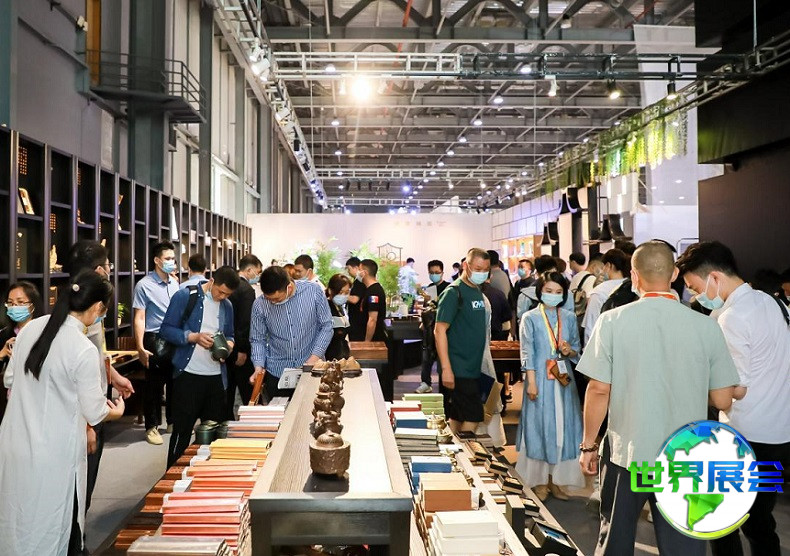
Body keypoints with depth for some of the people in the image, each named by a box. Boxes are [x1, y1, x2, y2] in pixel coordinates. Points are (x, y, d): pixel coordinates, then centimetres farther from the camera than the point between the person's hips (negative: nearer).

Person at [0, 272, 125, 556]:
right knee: (51, 528, 11)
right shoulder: (84, 351, -21)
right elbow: (94, 413, -14)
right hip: (54, 454, -6)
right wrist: (117, 411, 7)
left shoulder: (30, 329, -2)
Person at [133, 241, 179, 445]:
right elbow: (139, 318, -11)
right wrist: (140, 347, -17)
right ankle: (152, 427, 15)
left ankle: (173, 421, 26)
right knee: (154, 385, 3)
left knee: (175, 382, 13)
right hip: (155, 339, -5)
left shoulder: (175, 283, 9)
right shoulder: (144, 286, -9)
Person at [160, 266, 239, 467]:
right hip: (188, 374, -5)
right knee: (182, 430, 4)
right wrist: (193, 337, -21)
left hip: (216, 376, 5)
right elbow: (166, 329, -8)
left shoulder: (227, 306, 10)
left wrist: (229, 344, -3)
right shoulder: (184, 297, -6)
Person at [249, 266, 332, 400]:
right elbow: (258, 340, 1)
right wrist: (259, 366, -14)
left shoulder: (314, 292, -12)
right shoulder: (260, 305, -9)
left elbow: (326, 326, -4)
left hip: (310, 370, -1)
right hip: (276, 374, 1)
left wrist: (316, 356, -14)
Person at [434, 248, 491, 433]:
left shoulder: (478, 292, 12)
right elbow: (439, 330, -16)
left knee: (458, 417, 13)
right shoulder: (453, 292, -12)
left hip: (474, 368, 8)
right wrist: (446, 368, -21)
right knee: (473, 417, -8)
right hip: (458, 370, -7)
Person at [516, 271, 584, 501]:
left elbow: (577, 350, 13)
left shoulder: (569, 318, 9)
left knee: (562, 427, 6)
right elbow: (527, 353, -6)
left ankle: (555, 480, 17)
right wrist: (531, 382, -13)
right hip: (541, 379, -3)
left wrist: (570, 351, -10)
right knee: (540, 427, 1)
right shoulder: (530, 318, -1)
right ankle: (540, 482, 11)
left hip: (563, 380, 4)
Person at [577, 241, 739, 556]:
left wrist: (588, 445, 3)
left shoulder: (612, 321, -10)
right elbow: (722, 400, -2)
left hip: (626, 455, 0)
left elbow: (599, 391, -9)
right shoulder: (706, 327, -7)